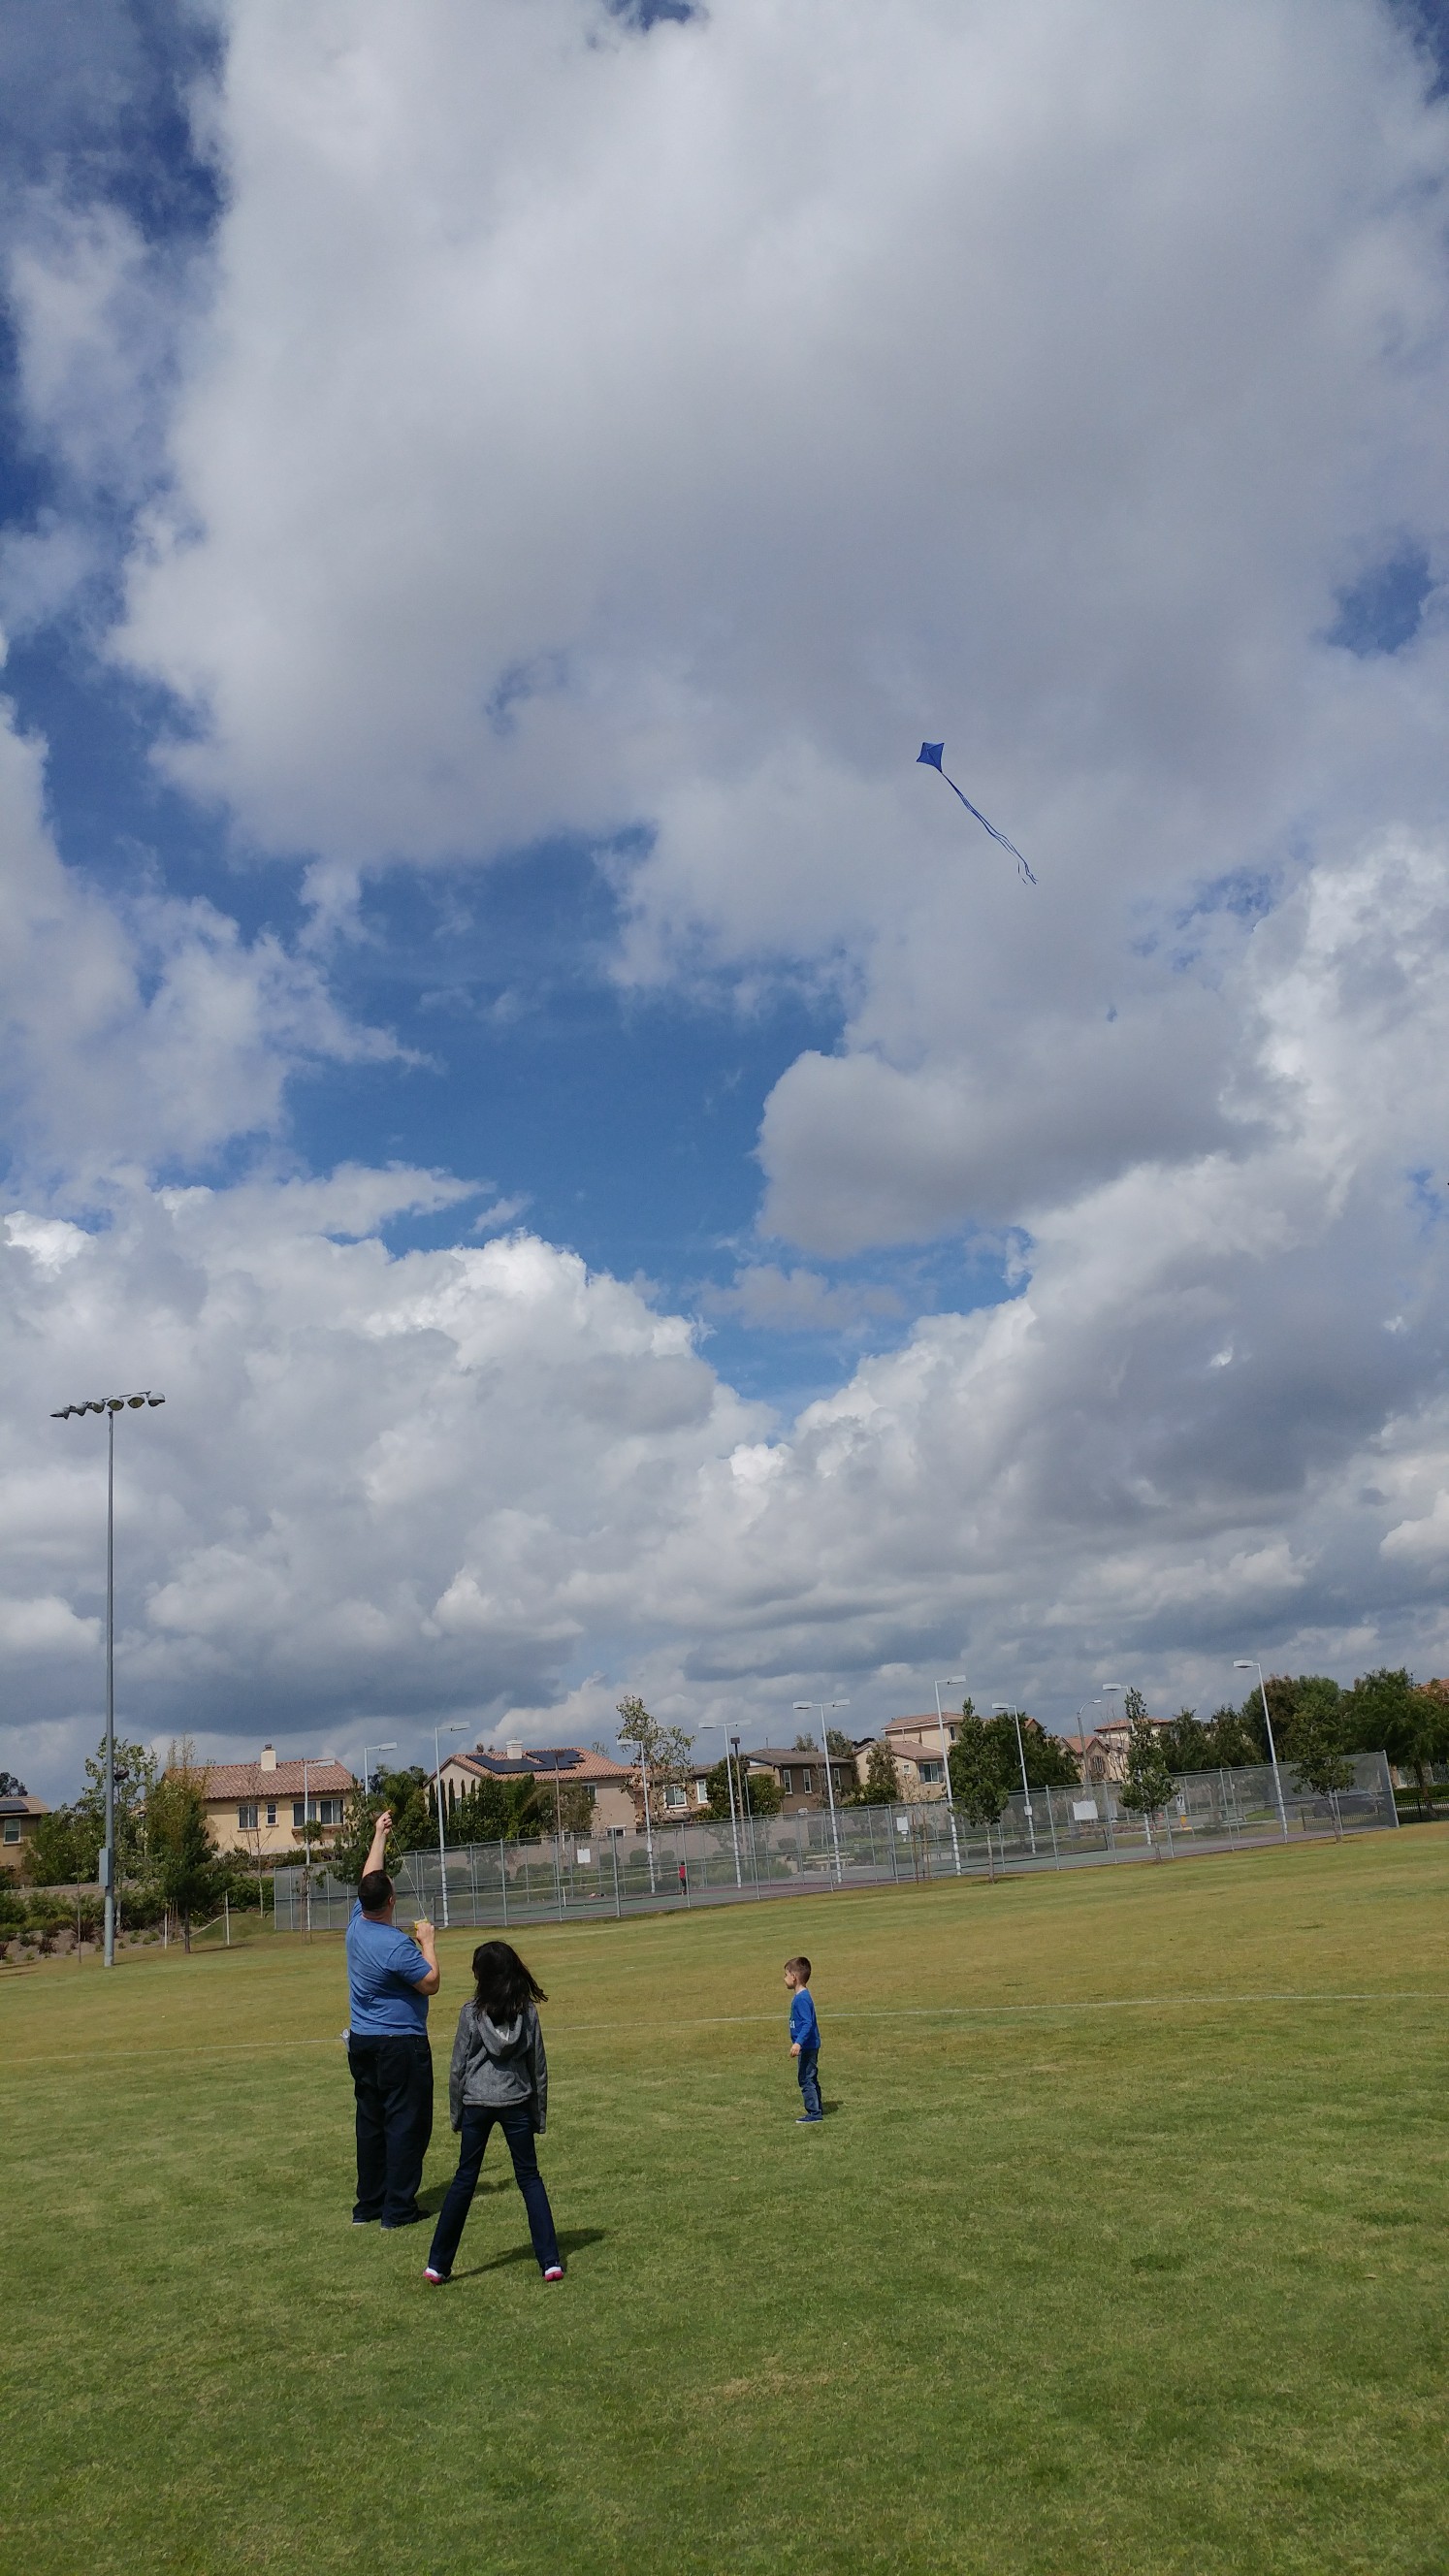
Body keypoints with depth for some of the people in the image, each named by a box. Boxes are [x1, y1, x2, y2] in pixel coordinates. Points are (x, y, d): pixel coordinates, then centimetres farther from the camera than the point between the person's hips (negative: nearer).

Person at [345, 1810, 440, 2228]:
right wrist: (427, 1942, -1)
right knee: (406, 2125, 0)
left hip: (362, 2042, 8)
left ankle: (368, 2205, 20)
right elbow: (431, 1983, -13)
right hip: (400, 2045, -8)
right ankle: (399, 2209, 1)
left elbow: (368, 1880, 16)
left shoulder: (356, 1923, 0)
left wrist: (379, 1835, 25)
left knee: (370, 2123, 14)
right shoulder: (395, 1946, -22)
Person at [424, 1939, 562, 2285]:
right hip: (516, 2102, 1)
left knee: (464, 2179, 10)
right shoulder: (528, 2012, -1)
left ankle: (437, 2264, 15)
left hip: (477, 2103, -1)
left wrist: (456, 2113, 9)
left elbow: (458, 2068, -3)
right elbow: (538, 2067, 5)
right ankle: (550, 2261, 4)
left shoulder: (472, 2012, -7)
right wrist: (540, 2113, 14)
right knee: (529, 2178, 9)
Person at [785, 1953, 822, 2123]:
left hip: (807, 2047, -10)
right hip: (810, 2046, 10)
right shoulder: (802, 1996, 11)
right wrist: (798, 2042, 28)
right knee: (810, 2079, 17)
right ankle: (816, 2111, 26)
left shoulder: (802, 1998, -21)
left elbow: (807, 2023, -27)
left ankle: (814, 2113, -1)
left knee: (806, 2079, -5)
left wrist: (798, 2043, -34)